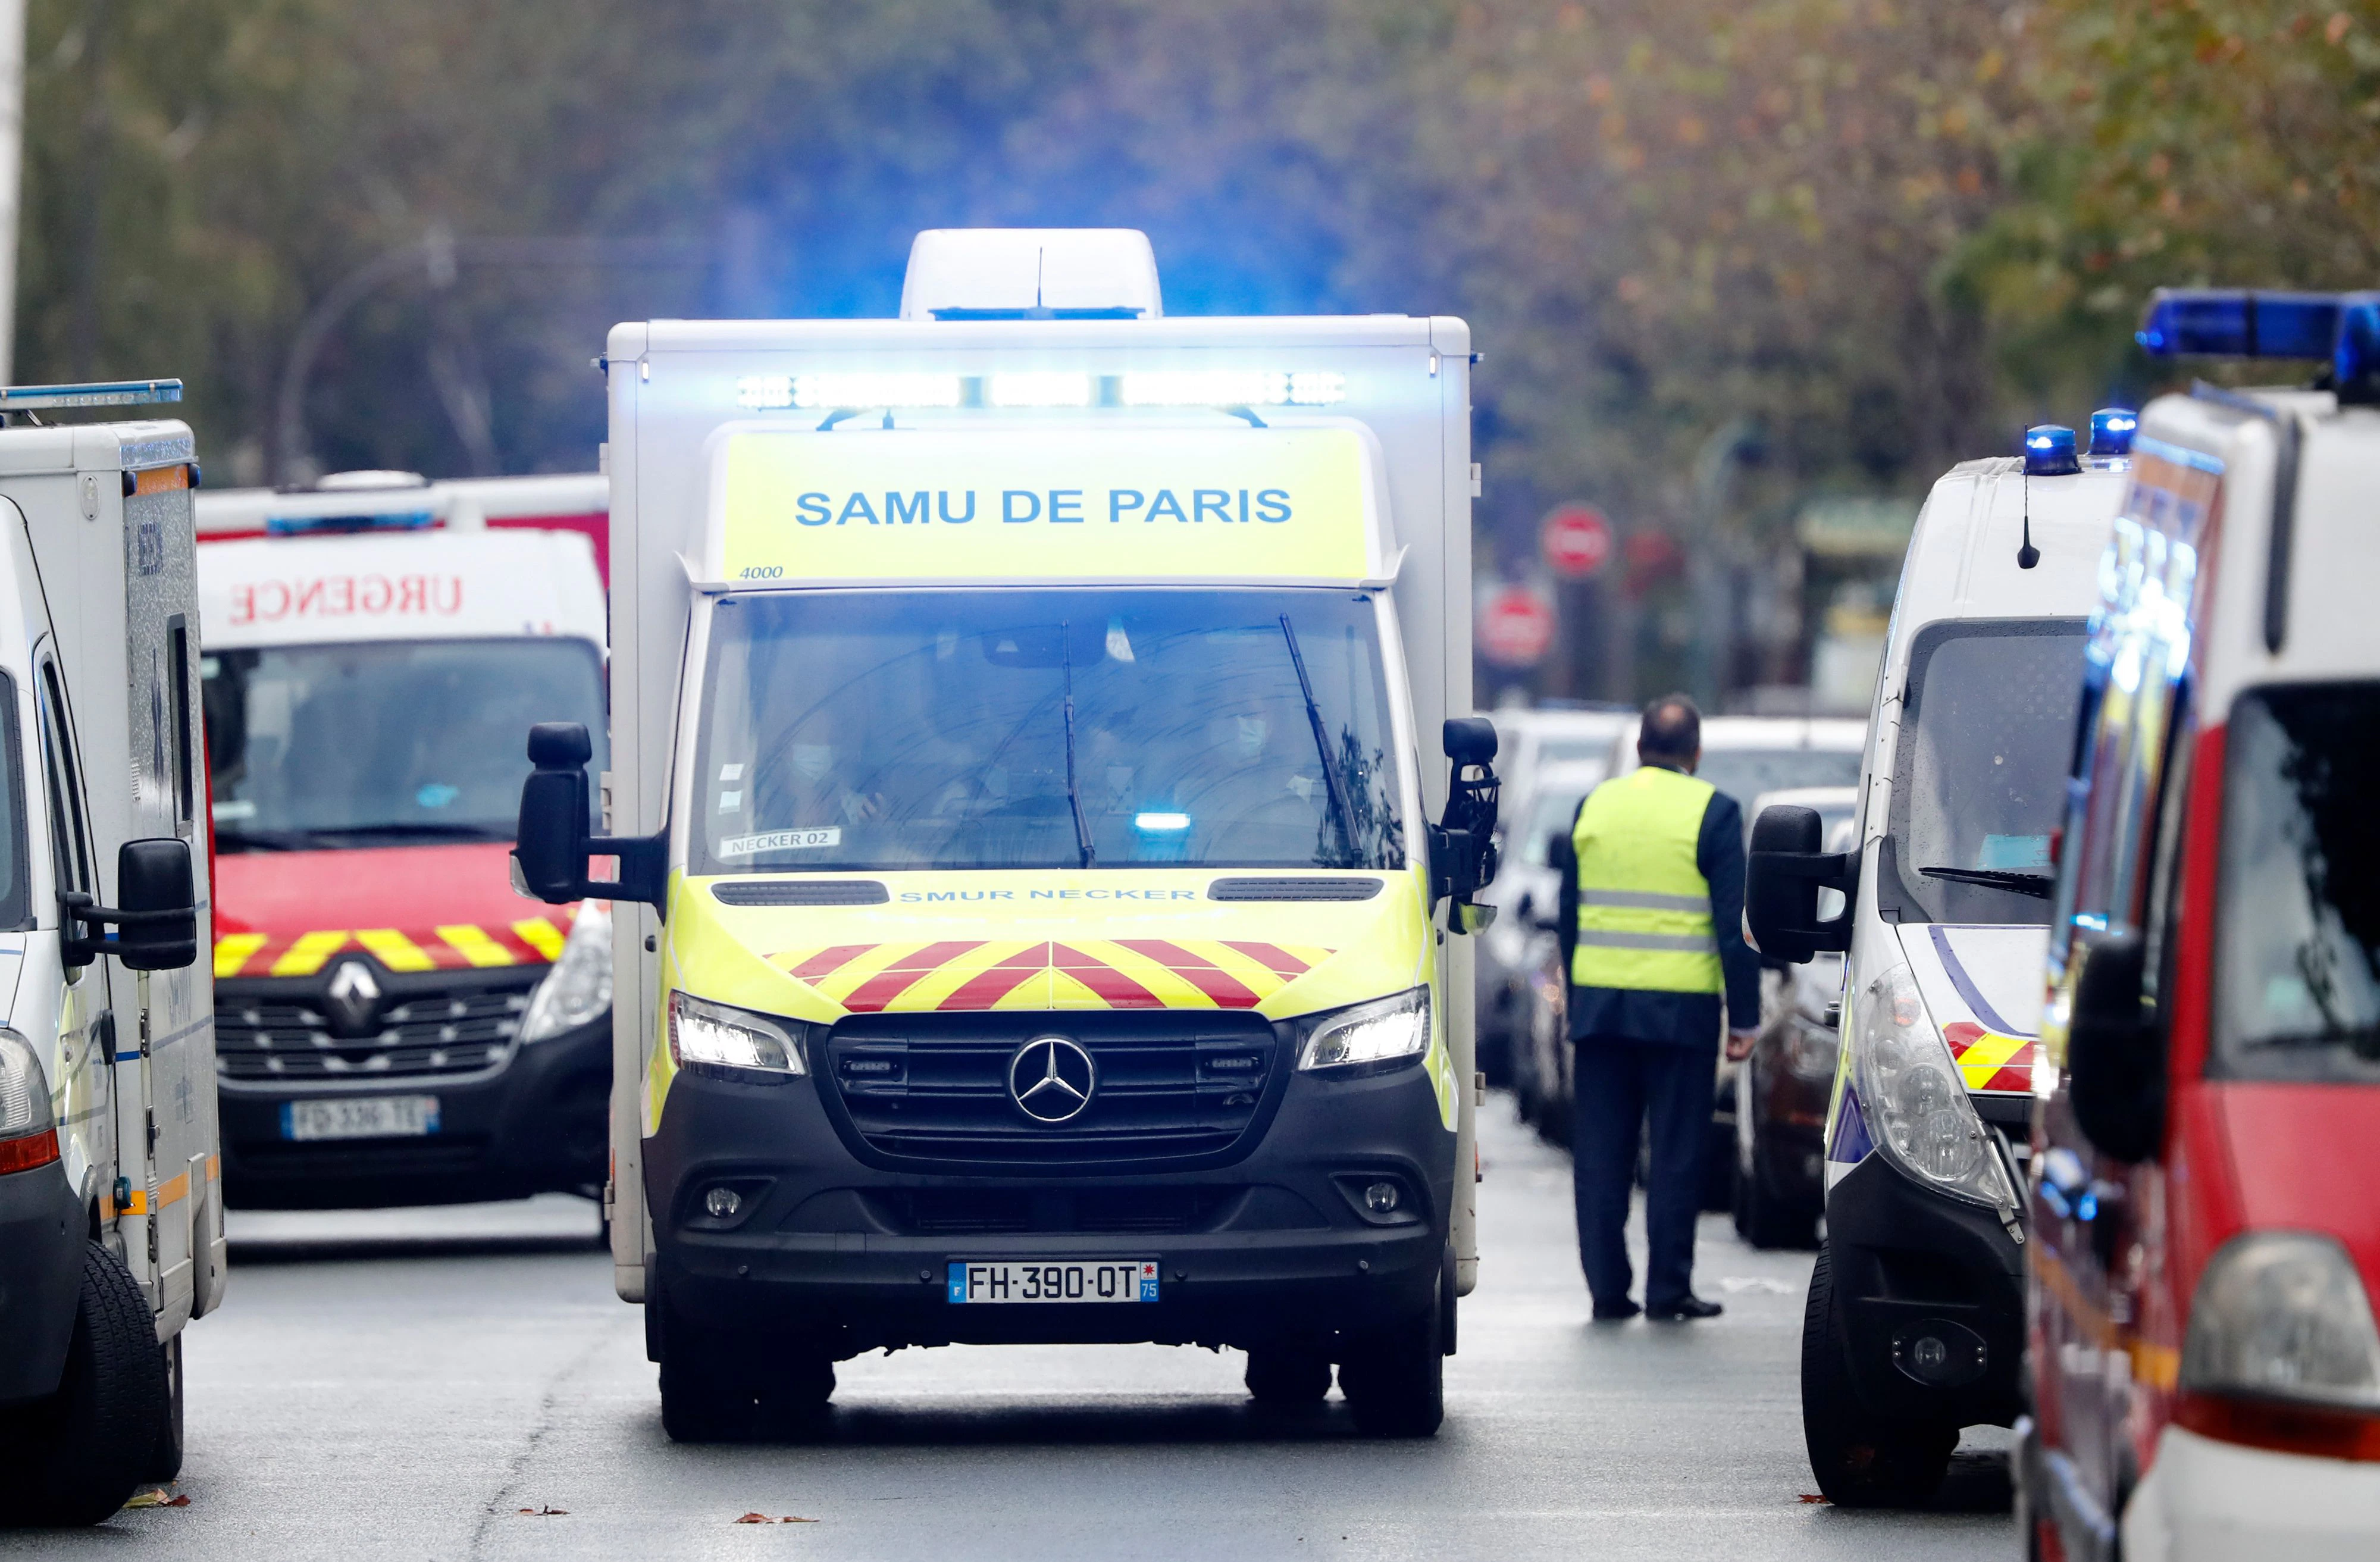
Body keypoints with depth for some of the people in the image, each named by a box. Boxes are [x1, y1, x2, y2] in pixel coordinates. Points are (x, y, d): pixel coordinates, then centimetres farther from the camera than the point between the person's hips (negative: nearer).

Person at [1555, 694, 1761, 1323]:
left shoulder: (1595, 806, 8)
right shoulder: (1712, 812, -5)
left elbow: (1571, 914, 13)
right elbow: (1734, 923, -7)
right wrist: (1744, 1017, -3)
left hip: (1600, 1003, 4)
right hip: (1679, 1008, -4)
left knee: (1601, 1153, 7)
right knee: (1676, 1154, 1)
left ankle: (1607, 1289, 5)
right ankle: (1667, 1290, 1)